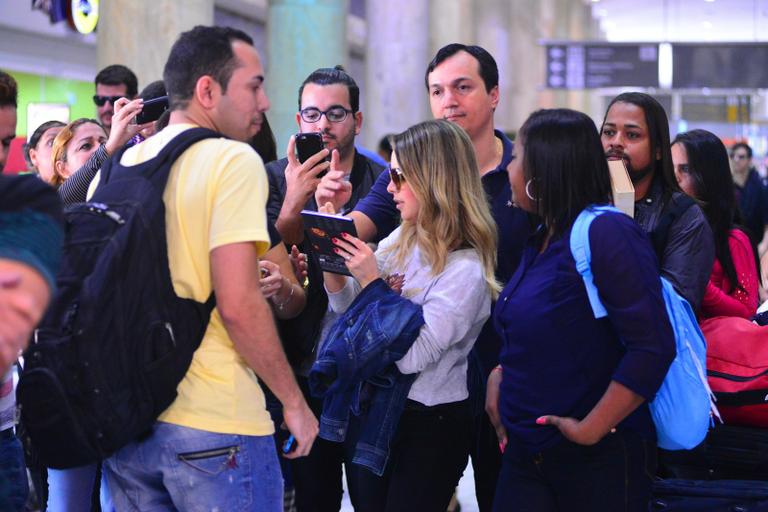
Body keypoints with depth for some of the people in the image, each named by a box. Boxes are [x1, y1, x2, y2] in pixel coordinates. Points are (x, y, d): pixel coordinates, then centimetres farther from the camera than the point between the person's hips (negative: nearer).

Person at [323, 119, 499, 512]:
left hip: (428, 425, -7)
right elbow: (348, 309, 10)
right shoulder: (401, 240, 2)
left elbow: (411, 357, -25)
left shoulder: (464, 270, -21)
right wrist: (333, 259, -8)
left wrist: (371, 281, -26)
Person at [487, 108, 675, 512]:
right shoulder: (540, 241, 10)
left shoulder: (606, 233, -16)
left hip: (599, 461, -7)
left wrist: (590, 429, -20)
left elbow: (653, 348, -23)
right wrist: (500, 375, 3)